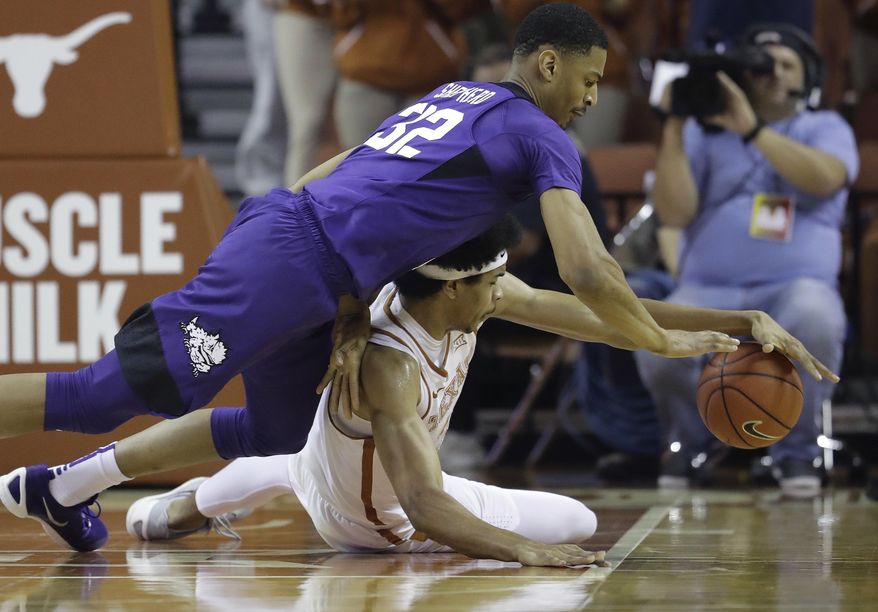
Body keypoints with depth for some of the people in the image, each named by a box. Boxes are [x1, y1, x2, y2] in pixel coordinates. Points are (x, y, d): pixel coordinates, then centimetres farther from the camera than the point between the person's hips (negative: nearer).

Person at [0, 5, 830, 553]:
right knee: (117, 391, -15)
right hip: (287, 263, -9)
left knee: (281, 431, 25)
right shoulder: (542, 138, 0)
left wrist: (349, 322, 18)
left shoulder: (449, 98, 26)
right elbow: (586, 275, -7)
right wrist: (662, 341, 8)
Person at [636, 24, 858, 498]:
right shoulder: (705, 134, 15)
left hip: (797, 284, -1)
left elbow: (825, 178, -11)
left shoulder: (825, 129, 14)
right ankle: (687, 438, 5)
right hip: (709, 289, 1)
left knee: (815, 321, -38)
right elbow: (674, 212, 1)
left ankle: (795, 449, -12)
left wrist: (752, 129, -14)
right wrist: (674, 128, -5)